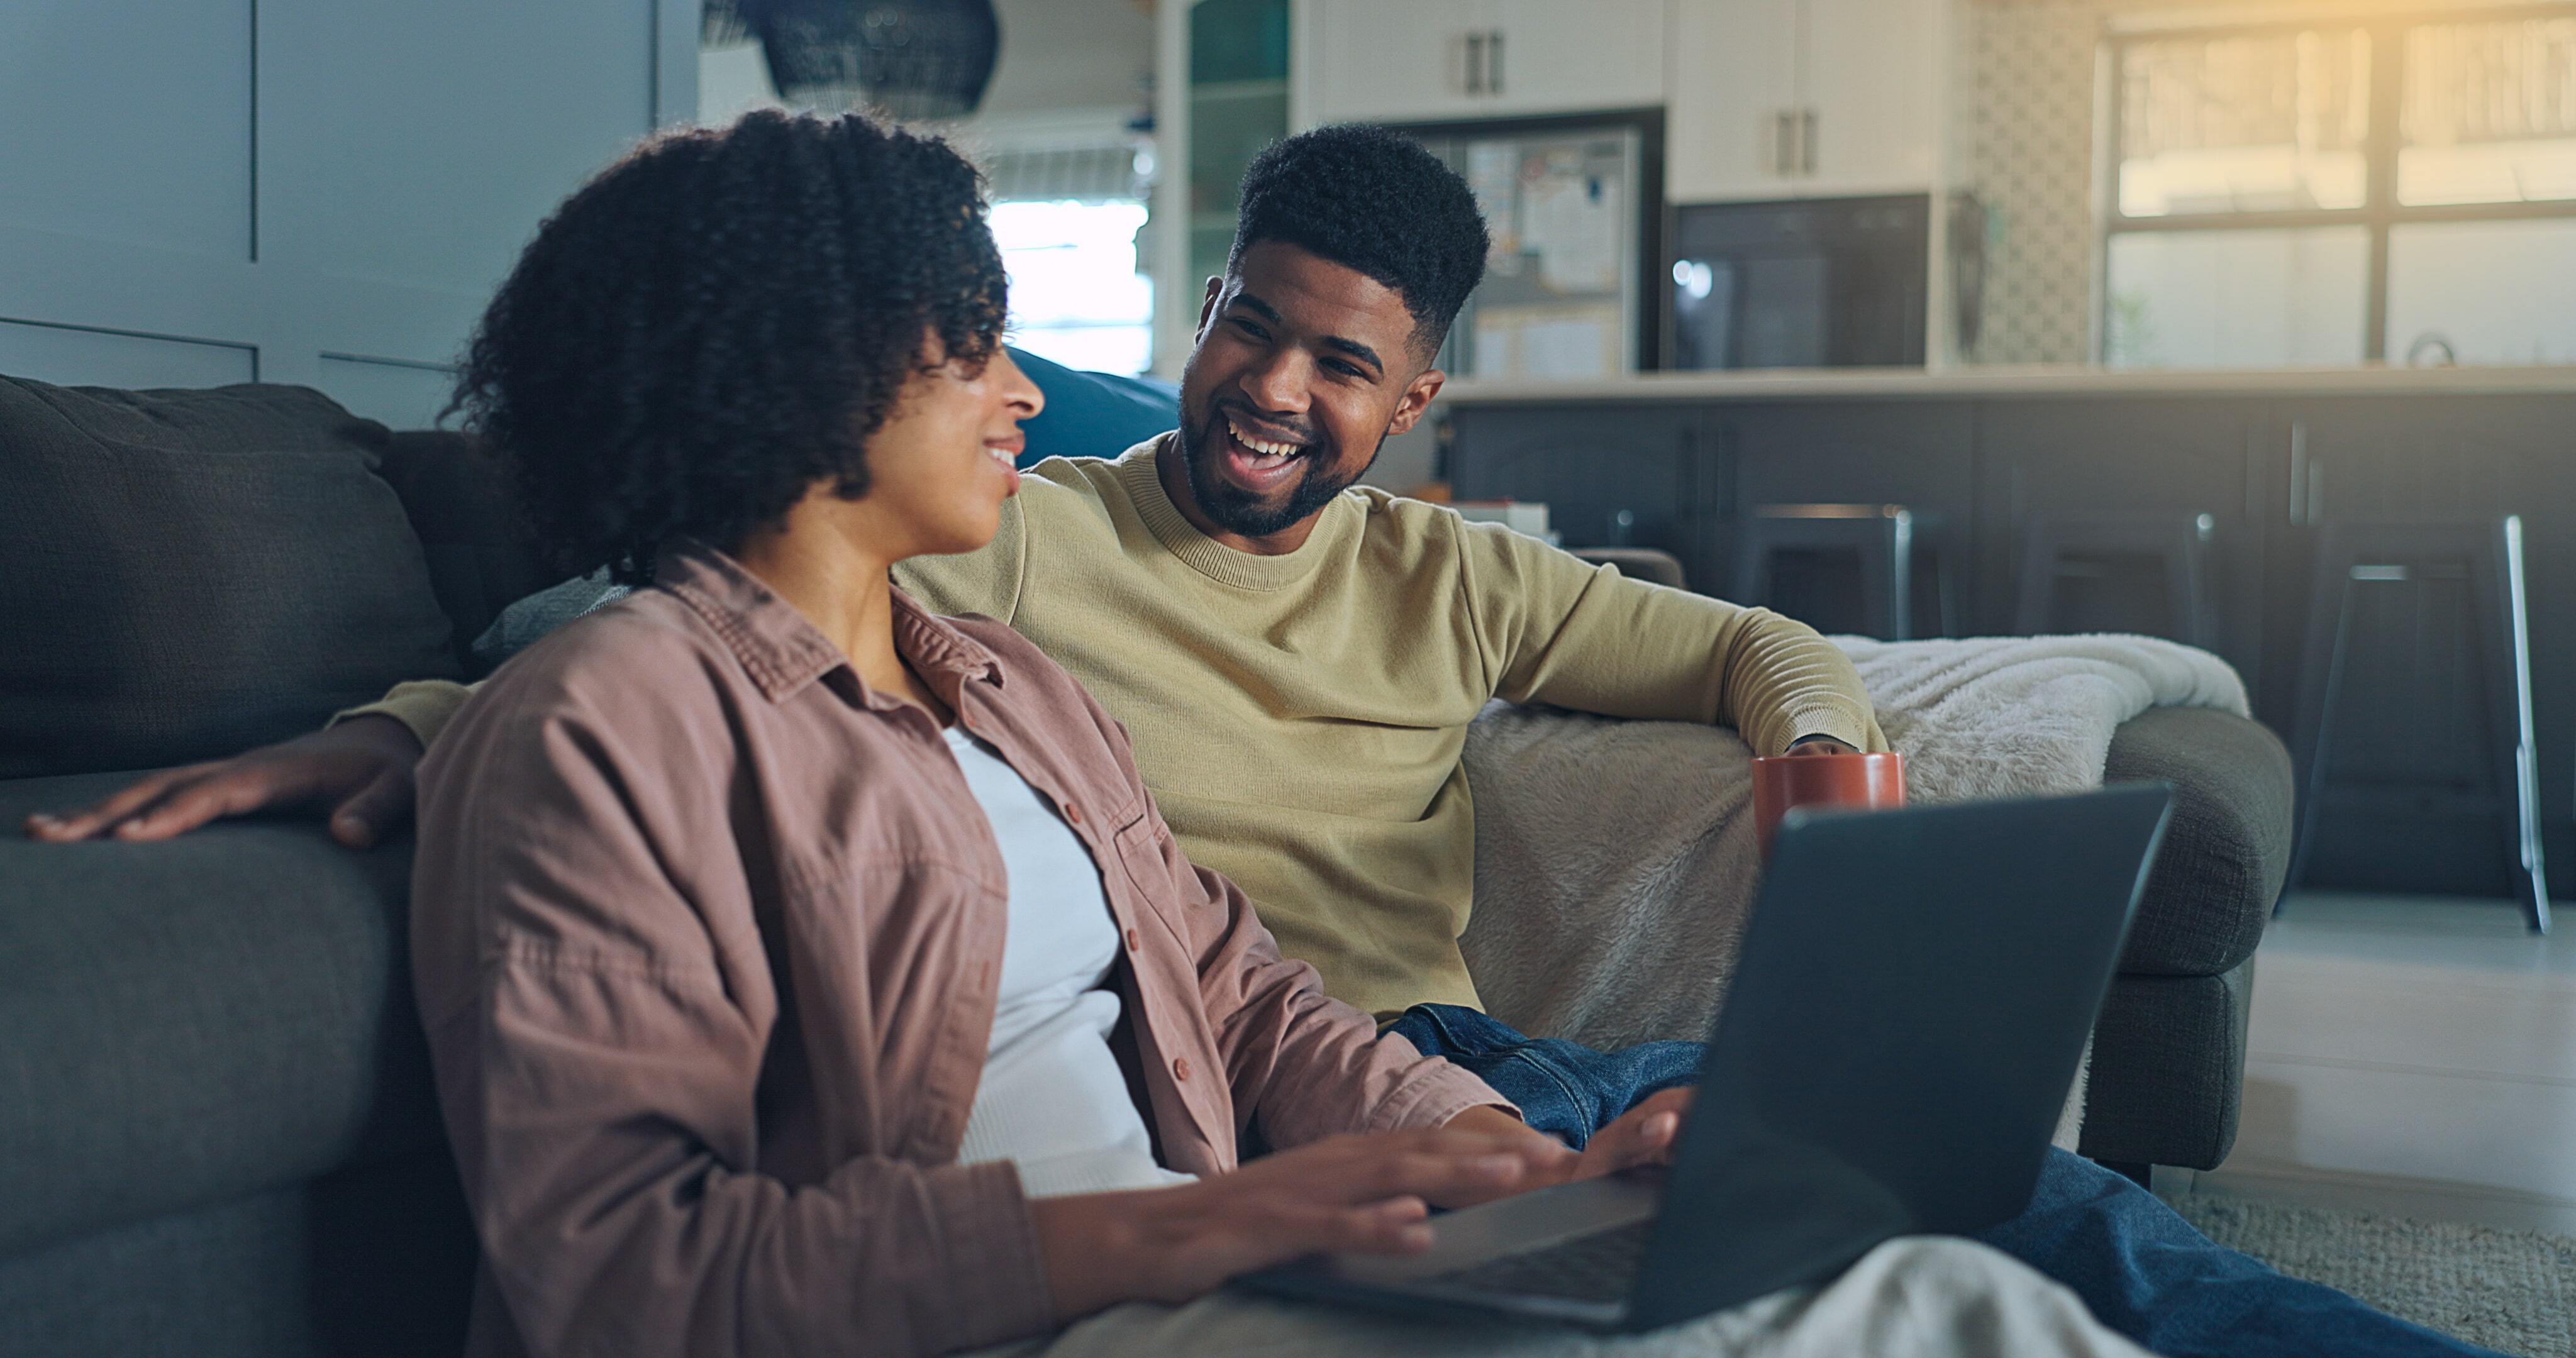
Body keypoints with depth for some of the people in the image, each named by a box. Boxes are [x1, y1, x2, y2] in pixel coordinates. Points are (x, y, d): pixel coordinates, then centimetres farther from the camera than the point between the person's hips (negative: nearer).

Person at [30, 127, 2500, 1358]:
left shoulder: (1442, 579, 17)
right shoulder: (1008, 544, 5)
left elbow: (1739, 641, 24)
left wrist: (1816, 723, 1)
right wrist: (410, 715, -17)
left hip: (1438, 1067, 5)